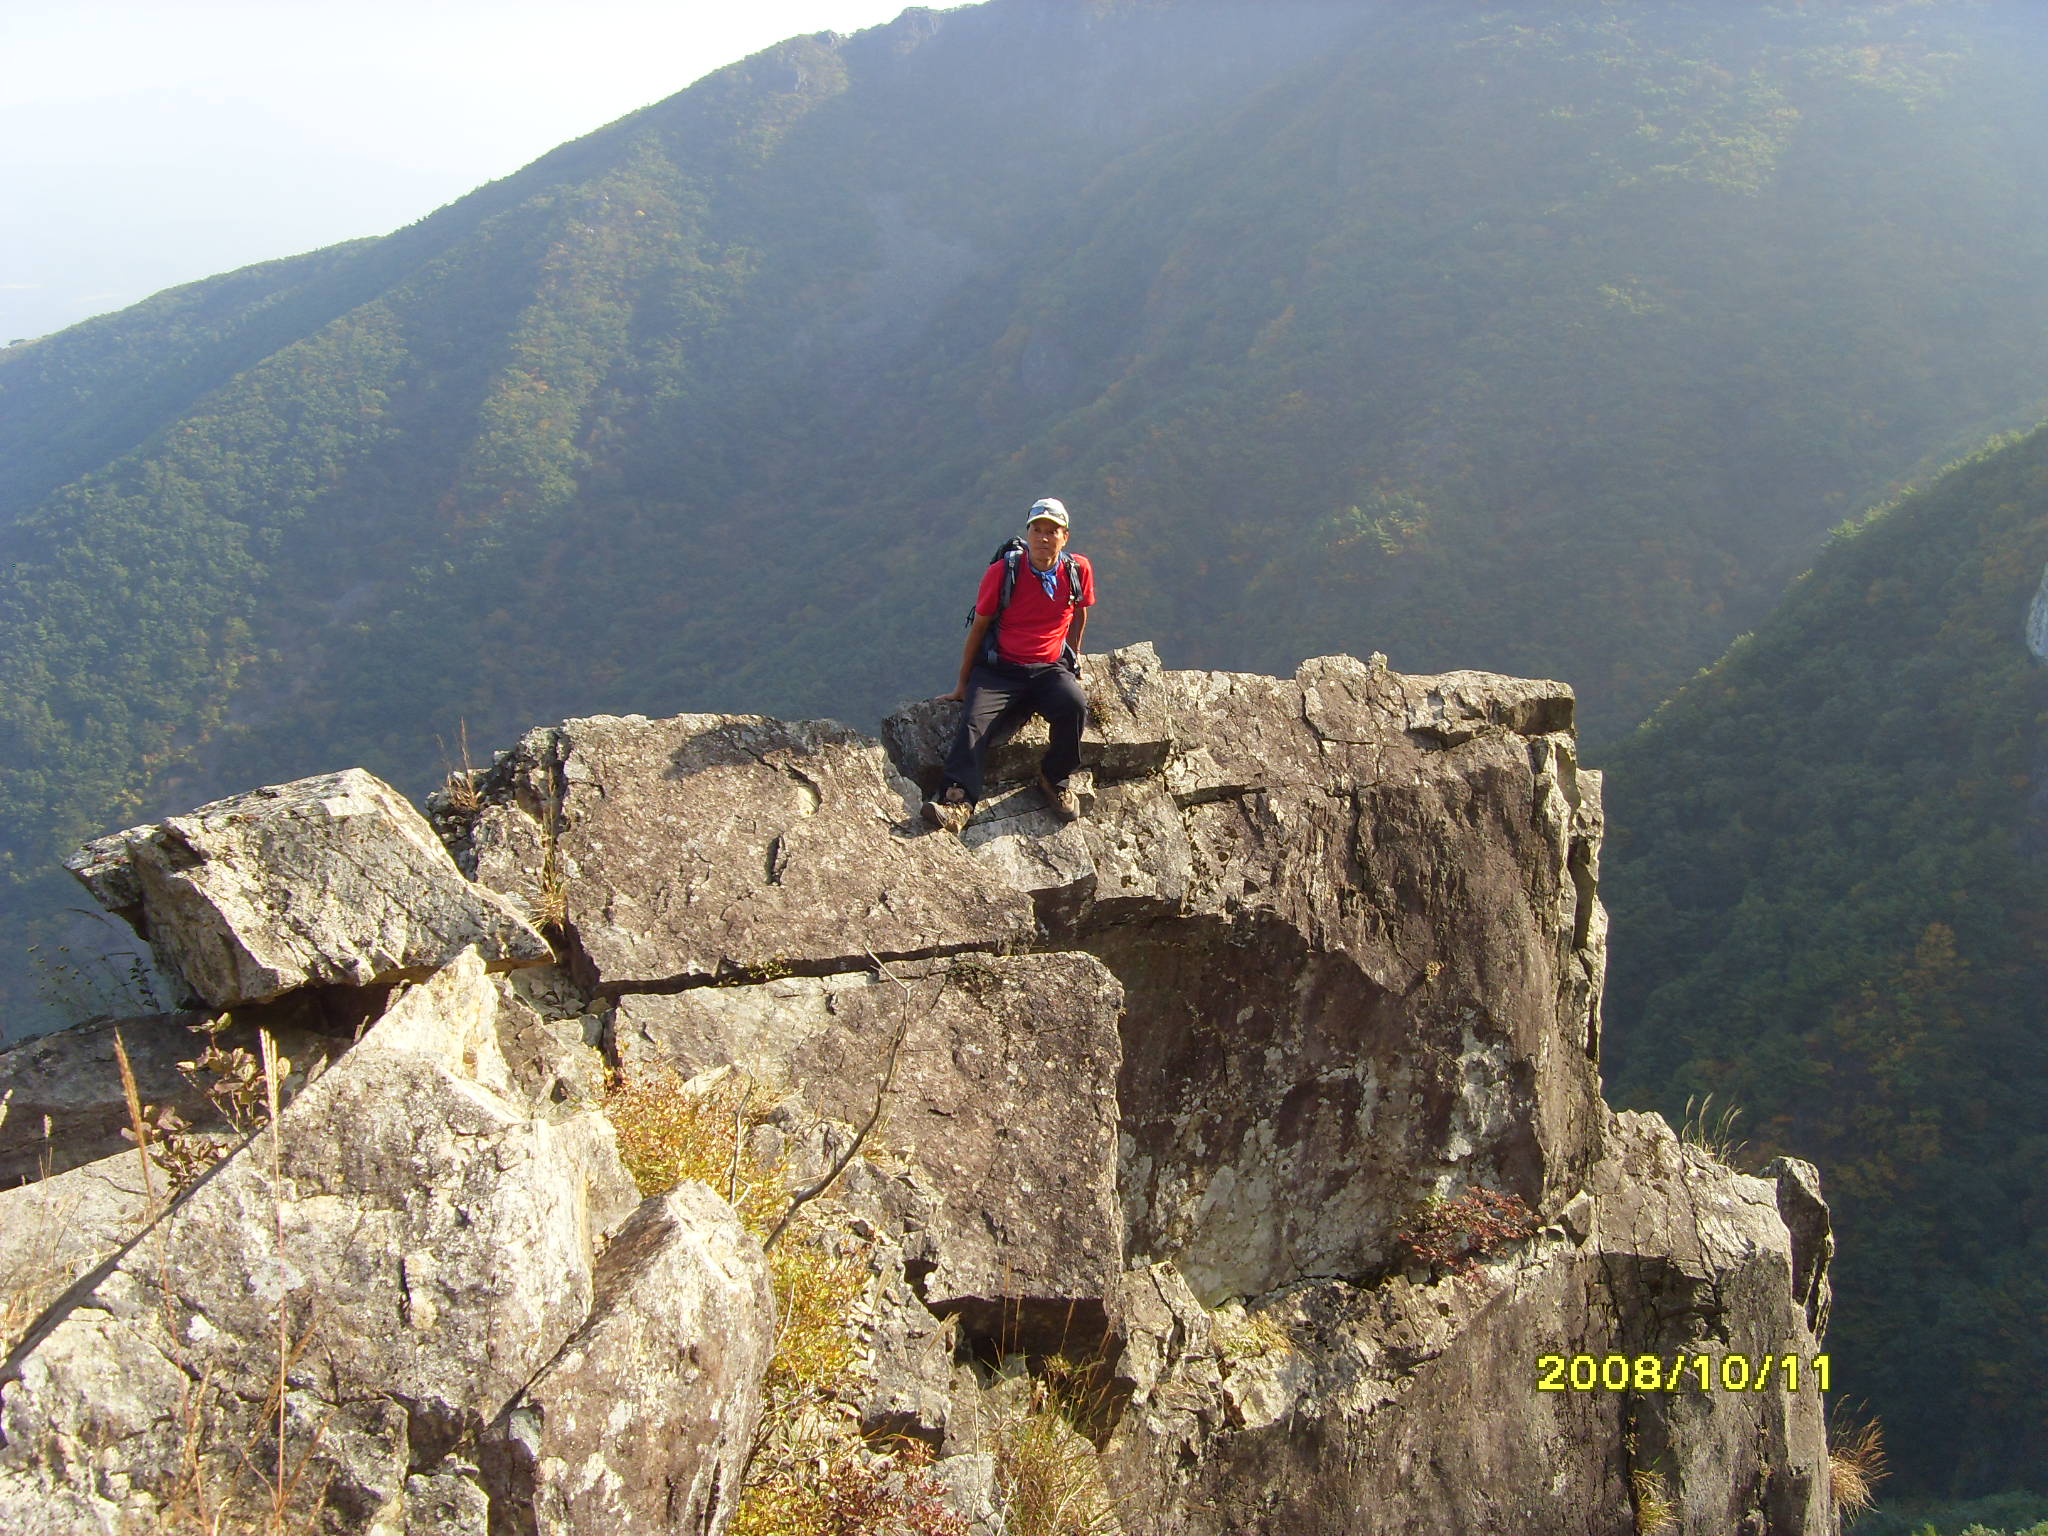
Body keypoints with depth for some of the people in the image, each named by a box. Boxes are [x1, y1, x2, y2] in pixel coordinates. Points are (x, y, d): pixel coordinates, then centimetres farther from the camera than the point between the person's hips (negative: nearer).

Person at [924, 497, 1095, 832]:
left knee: (1074, 706, -30)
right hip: (998, 670, -1)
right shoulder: (1002, 573, -5)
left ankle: (1055, 779, -8)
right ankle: (957, 799, -39)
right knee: (974, 722, -28)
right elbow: (978, 628, 4)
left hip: (1049, 669, 1)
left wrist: (1072, 659, 26)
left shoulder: (1079, 570, 0)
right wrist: (962, 685, 8)